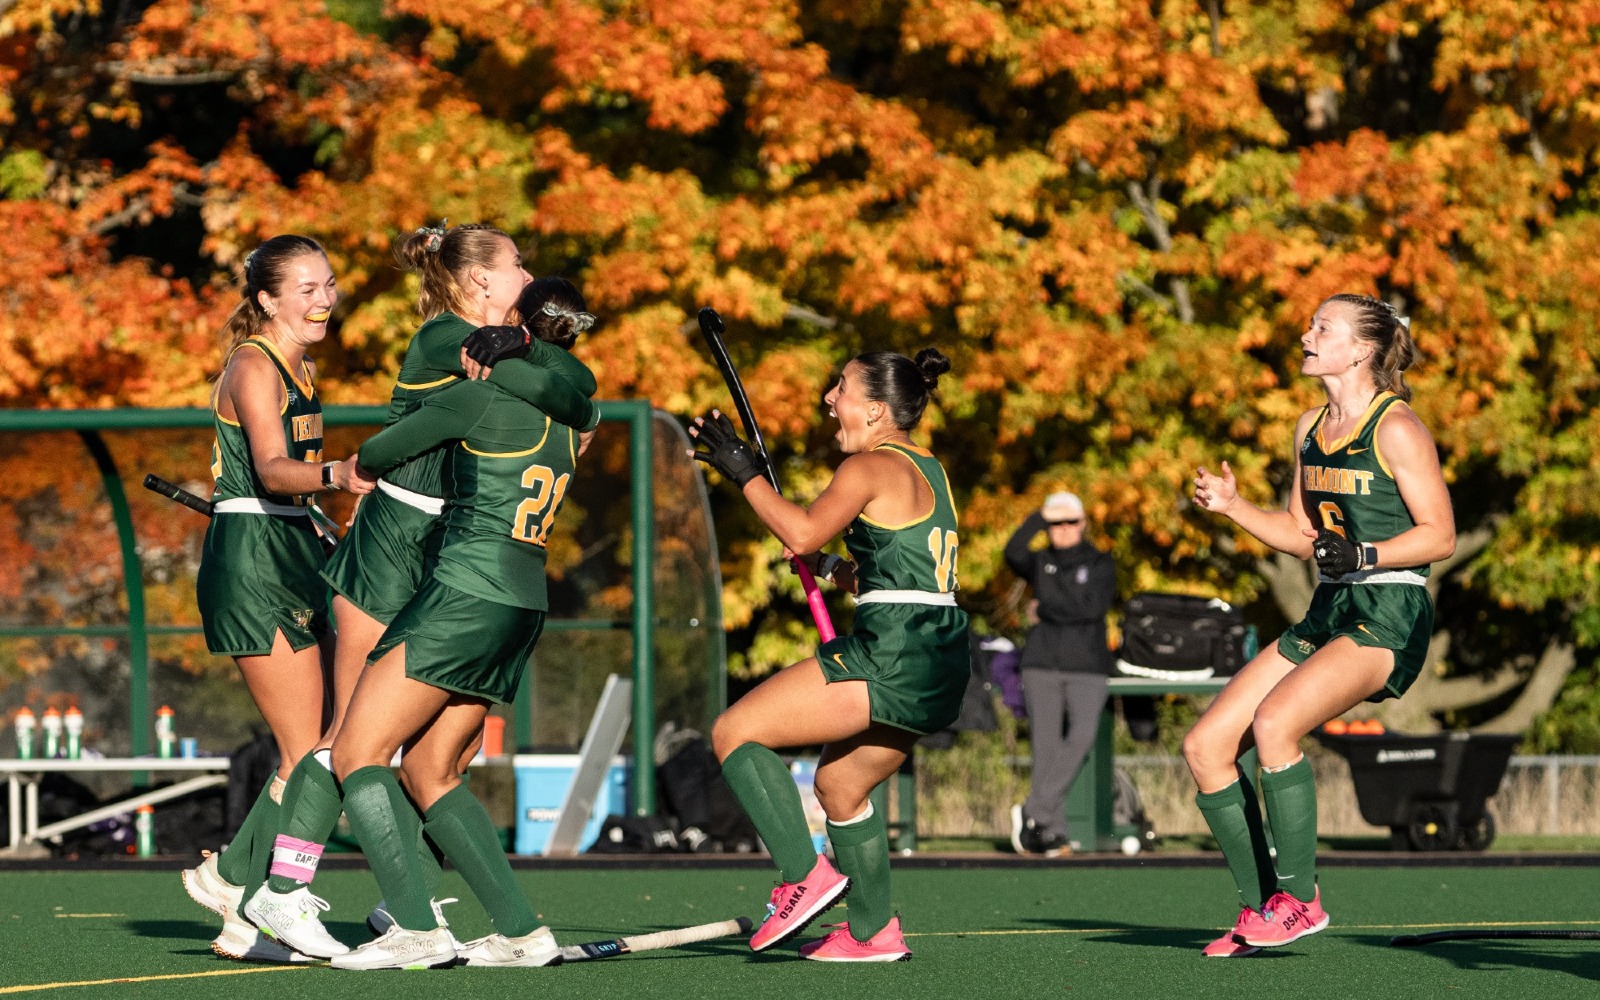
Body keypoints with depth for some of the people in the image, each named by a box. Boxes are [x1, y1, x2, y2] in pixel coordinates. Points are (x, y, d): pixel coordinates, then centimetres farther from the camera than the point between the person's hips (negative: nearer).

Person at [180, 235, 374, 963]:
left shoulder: (302, 370, 16)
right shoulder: (253, 365, -12)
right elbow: (270, 469, -28)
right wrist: (335, 477, -45)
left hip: (294, 558, 9)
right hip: (251, 562, -9)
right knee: (308, 757, -10)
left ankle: (229, 875, 15)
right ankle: (250, 922, -2)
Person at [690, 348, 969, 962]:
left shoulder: (872, 467, -8)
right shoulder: (928, 471, 21)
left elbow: (802, 534, -20)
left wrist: (745, 474, -10)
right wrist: (831, 571, 21)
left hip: (891, 654, -10)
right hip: (941, 666, 10)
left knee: (734, 732, -6)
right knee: (839, 784, 25)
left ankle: (805, 876, -13)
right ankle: (873, 931, 26)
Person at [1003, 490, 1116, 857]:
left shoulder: (1100, 564, 9)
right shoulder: (1039, 562, 13)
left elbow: (1092, 608, -6)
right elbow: (1014, 554, -9)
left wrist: (1045, 610, -1)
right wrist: (1039, 518, -11)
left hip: (1086, 665, -2)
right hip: (1042, 664, 2)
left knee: (1082, 736, -21)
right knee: (1046, 744, -4)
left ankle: (1033, 811, -15)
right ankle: (1052, 831, -3)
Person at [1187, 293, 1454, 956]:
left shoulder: (1396, 428, -10)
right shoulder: (1311, 428, 14)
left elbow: (1440, 535, -11)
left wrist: (1364, 554, -25)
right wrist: (1232, 506, 7)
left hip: (1389, 620, -9)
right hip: (1328, 614, 9)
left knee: (1273, 722, -30)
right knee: (1205, 746, -1)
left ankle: (1298, 898, -18)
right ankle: (1260, 909, 6)